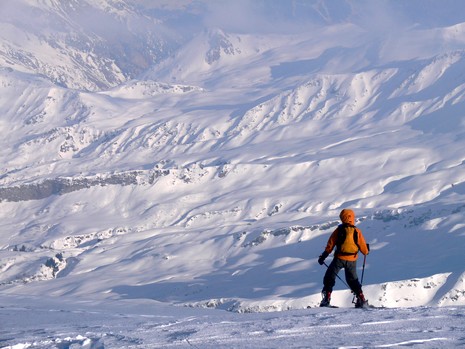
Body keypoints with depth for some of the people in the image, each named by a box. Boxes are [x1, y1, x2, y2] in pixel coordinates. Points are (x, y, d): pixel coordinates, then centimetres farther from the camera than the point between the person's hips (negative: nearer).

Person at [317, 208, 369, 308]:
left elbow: (330, 245, -1)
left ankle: (326, 299, -3)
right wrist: (367, 250, 23)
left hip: (339, 258, -2)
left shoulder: (338, 230, -4)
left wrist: (323, 256, 7)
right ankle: (361, 300, 10)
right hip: (352, 260, 2)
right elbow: (364, 249, 0)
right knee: (353, 280, 18)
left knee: (329, 277, 9)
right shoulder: (357, 231, -2)